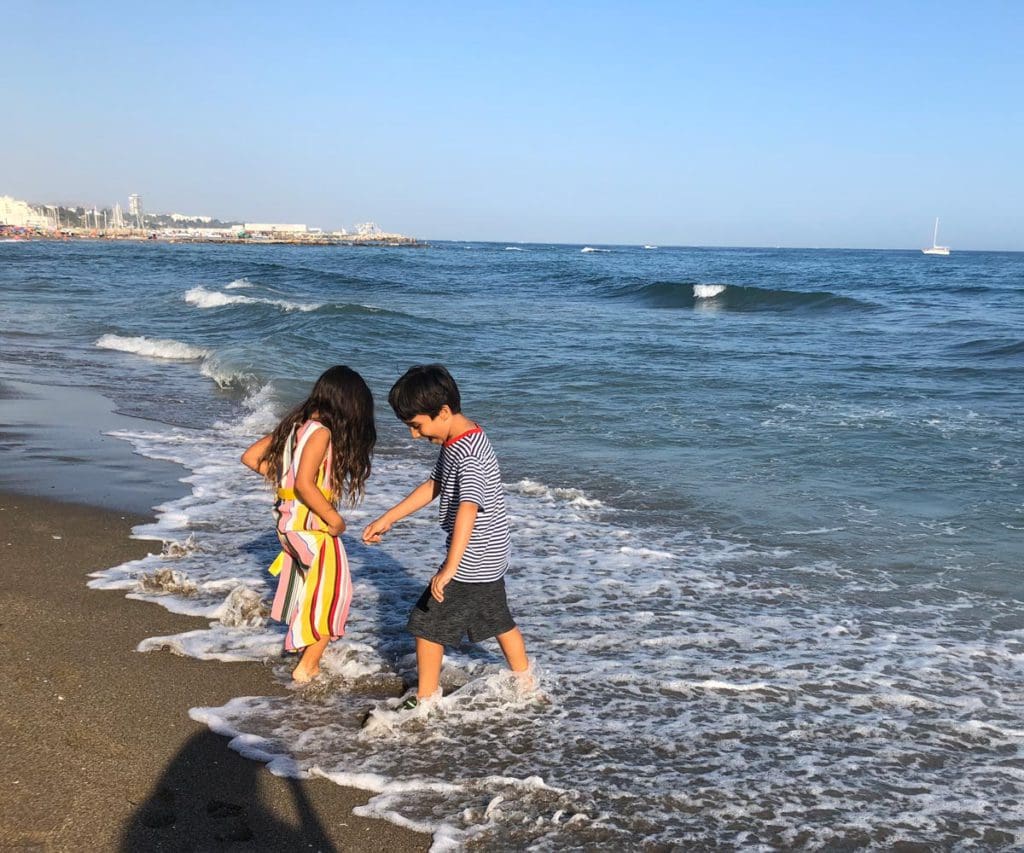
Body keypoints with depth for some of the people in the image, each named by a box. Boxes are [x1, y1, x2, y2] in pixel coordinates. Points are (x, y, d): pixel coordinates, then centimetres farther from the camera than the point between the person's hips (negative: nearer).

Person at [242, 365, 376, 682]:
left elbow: (250, 457, 8)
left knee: (308, 585, 27)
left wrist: (282, 477, 11)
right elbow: (304, 484, -30)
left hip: (289, 521, 8)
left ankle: (302, 643, 43)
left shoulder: (295, 424, 6)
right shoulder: (321, 433, -20)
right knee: (332, 593, 6)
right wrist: (334, 520, -21)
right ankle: (308, 666, 10)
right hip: (312, 524, -8)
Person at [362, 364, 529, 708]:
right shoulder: (454, 442, 5)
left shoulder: (470, 454, -27)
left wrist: (450, 568, -42)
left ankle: (425, 699, 15)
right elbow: (433, 486, 17)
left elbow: (468, 509, -37)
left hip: (472, 560, -10)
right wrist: (387, 519, 19)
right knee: (498, 620, 21)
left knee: (426, 622, 2)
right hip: (488, 558, 10)